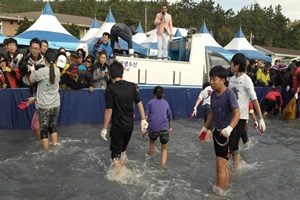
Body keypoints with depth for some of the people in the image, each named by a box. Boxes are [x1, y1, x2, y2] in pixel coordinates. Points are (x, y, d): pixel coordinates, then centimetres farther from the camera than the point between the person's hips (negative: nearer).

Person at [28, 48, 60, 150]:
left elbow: (31, 81, 2)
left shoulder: (41, 71, -15)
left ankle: (46, 151, 12)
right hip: (56, 105, 5)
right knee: (53, 125, 21)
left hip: (44, 106, -5)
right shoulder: (57, 70, 0)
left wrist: (32, 70, 17)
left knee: (44, 129, 6)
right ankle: (55, 145, 27)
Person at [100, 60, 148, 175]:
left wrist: (104, 129, -13)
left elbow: (109, 109, -19)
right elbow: (139, 103, 1)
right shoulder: (131, 86, -1)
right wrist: (143, 120, 7)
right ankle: (122, 170, 40)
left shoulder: (110, 89, -15)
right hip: (130, 125, 6)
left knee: (116, 154, 10)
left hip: (117, 127, -5)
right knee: (123, 149, 27)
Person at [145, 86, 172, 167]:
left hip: (153, 127, -1)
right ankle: (163, 165, 4)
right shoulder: (165, 103, 20)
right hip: (164, 128, 1)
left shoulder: (150, 102, 13)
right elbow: (170, 116, 28)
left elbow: (146, 116, 1)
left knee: (152, 142, 30)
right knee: (164, 148, 19)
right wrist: (170, 127, 43)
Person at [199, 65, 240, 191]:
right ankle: (226, 186, 36)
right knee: (223, 164, 19)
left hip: (228, 134, -7)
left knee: (220, 165, -9)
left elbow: (237, 113, -27)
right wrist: (205, 127, 22)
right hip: (217, 132, 7)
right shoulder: (213, 94, 4)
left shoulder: (229, 93, -18)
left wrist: (229, 128, -42)